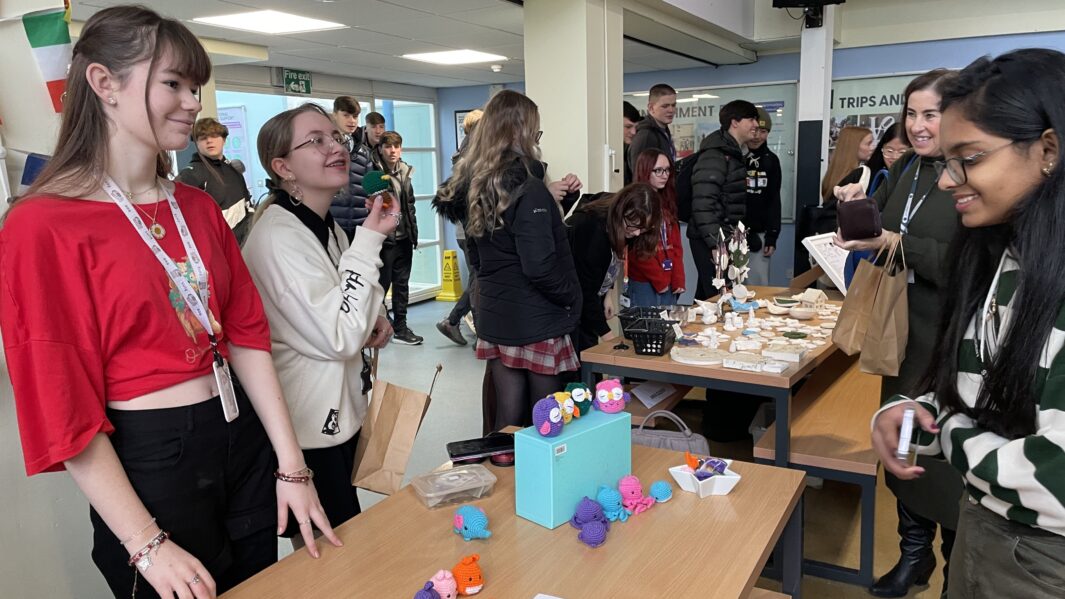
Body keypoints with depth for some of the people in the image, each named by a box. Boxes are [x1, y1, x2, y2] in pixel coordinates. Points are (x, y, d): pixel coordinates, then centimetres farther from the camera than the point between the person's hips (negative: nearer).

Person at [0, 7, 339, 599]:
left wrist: (291, 465, -1)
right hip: (150, 460, -5)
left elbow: (247, 335, 3)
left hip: (244, 440, 6)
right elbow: (62, 407, -13)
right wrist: (147, 545, -14)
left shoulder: (199, 208, 6)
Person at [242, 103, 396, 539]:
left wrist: (373, 321, 1)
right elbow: (340, 338, -26)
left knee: (345, 535, 21)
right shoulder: (277, 236, -21)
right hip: (308, 426, -9)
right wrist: (370, 241, -24)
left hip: (341, 411, 9)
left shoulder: (328, 226, 7)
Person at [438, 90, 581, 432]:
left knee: (507, 412, 14)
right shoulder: (528, 189, -18)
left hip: (493, 314, 7)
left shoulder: (474, 186, 6)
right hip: (535, 320, -7)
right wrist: (571, 298, -6)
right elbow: (540, 267, -21)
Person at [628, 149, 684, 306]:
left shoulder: (667, 202, 14)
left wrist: (678, 280, 1)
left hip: (670, 283, 7)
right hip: (644, 284, -7)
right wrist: (659, 280, -10)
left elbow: (676, 245, 11)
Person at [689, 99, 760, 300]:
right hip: (712, 241, -10)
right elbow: (703, 203, -22)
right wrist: (715, 243, -25)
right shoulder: (714, 155, -14)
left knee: (706, 296, 15)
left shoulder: (736, 154, 17)